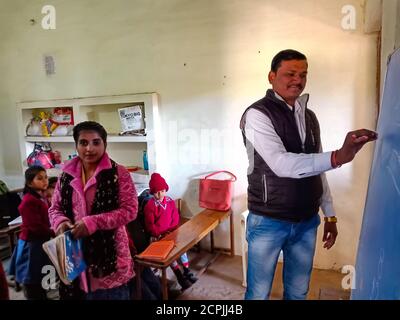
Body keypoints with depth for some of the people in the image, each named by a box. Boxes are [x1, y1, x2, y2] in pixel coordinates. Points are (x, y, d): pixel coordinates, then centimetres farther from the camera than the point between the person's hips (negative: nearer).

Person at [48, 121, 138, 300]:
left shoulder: (118, 173, -11)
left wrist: (92, 222, -23)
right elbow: (55, 208, 11)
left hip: (109, 253, -4)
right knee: (78, 292, 20)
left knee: (113, 294, 11)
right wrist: (60, 222, -12)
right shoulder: (67, 175, 4)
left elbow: (130, 210, -15)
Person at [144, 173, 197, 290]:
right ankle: (180, 276, -15)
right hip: (157, 235, -4)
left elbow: (175, 218, 7)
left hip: (171, 232, 4)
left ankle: (186, 271, -3)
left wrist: (171, 230, -7)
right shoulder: (150, 205, -11)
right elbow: (150, 225, -11)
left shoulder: (170, 201, 2)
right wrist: (161, 233, -19)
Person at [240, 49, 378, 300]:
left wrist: (329, 214, 12)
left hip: (307, 221, 6)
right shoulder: (257, 114, -14)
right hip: (269, 221, -6)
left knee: (298, 291, 20)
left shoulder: (310, 117, 8)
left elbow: (316, 169, 12)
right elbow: (281, 164, -28)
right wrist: (337, 157, -38)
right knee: (259, 293, 10)